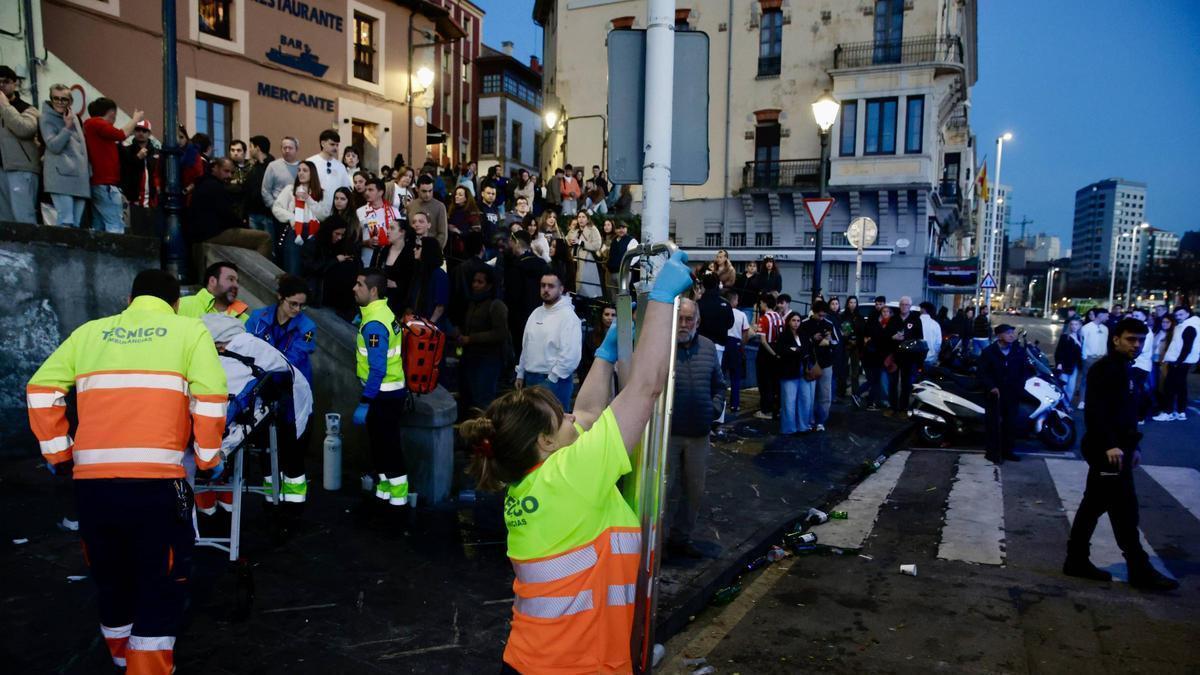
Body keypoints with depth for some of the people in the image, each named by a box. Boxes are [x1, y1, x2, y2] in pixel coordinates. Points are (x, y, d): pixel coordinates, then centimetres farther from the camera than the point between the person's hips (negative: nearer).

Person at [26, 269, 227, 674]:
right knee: (162, 586, 9)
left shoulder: (90, 332, 17)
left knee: (111, 579, 24)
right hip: (156, 481, -5)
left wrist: (58, 452, 19)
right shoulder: (189, 330, 6)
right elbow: (210, 398, -6)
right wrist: (208, 459, 4)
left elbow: (41, 390, 11)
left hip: (90, 480, 5)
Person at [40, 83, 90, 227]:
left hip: (79, 176, 7)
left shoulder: (74, 117, 19)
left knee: (76, 223, 6)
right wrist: (67, 127, -18)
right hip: (61, 175, -7)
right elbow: (54, 146, -13)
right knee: (66, 221, -17)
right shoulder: (46, 119, -1)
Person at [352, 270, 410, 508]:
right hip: (387, 391, 10)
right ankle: (385, 489, 32)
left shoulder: (374, 324, -23)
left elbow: (378, 369, -26)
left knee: (387, 445, 1)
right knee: (380, 442, 19)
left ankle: (398, 495, 11)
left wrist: (364, 403, -24)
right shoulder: (382, 311, 7)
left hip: (384, 394, -10)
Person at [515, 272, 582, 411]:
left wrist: (551, 379, -18)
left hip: (555, 380, -8)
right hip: (530, 378, 8)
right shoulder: (536, 313, 13)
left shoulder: (568, 316, -12)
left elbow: (571, 355, -20)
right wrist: (520, 374, 16)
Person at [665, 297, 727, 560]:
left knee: (694, 490, 16)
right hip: (666, 433, -6)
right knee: (666, 490, 0)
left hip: (698, 435, 6)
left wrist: (715, 408, 5)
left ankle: (681, 538, 33)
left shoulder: (708, 347, 8)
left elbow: (719, 385, 19)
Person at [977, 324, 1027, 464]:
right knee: (994, 424, 0)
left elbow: (1025, 370, 9)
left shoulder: (1019, 351, 3)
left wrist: (1020, 386, -5)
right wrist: (991, 387, -18)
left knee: (1011, 424, 9)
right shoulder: (989, 352, -5)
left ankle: (1007, 451, 21)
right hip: (995, 394, -3)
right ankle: (992, 452, 8)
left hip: (1012, 394, 3)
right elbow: (983, 373, -6)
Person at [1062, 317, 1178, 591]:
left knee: (1094, 505, 12)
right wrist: (1110, 445, -29)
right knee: (1124, 509, -4)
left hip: (1117, 448, 10)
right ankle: (1140, 570, 4)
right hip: (1106, 450, -10)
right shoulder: (1103, 369, -13)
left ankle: (1077, 560, 19)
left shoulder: (1124, 369, 17)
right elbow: (1095, 410, -23)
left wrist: (1133, 445, 19)